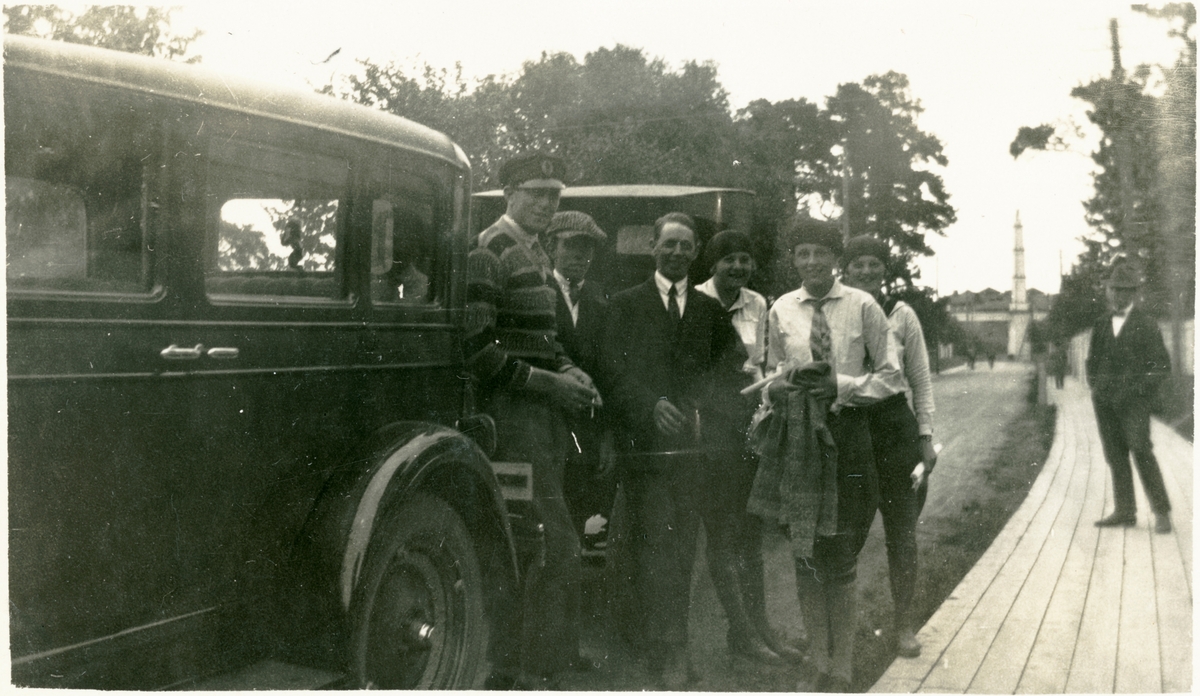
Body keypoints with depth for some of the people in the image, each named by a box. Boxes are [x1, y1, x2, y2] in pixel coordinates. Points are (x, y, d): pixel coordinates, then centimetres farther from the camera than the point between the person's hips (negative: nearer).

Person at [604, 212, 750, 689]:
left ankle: (669, 646, 13)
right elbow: (616, 371, -1)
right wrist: (652, 405, -16)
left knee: (682, 547, 3)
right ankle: (667, 653, -3)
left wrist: (708, 413, -5)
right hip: (644, 442, -3)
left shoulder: (710, 310, 17)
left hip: (692, 442, 3)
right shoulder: (626, 305, 8)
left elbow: (729, 373, 13)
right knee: (653, 547, -7)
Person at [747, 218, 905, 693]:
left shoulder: (863, 307, -3)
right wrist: (790, 380, -2)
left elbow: (890, 376, 0)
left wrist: (841, 384, -11)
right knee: (805, 555, 8)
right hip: (796, 438, 3)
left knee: (840, 556, 3)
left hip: (846, 434, -2)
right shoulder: (781, 311, 6)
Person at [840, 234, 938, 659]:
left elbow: (921, 380, 7)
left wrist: (926, 436, 2)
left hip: (894, 425, 0)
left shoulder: (901, 315, 2)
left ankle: (904, 624, 18)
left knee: (901, 528, 5)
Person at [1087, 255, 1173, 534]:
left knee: (1141, 452, -13)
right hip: (1104, 401, 5)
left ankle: (1162, 511, -5)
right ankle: (1124, 512, 7)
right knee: (1115, 455, 3)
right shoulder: (1101, 324, 13)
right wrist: (1095, 384, 8)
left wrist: (1134, 389, -13)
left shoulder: (1146, 325, -3)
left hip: (1134, 399, -5)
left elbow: (1162, 366, -5)